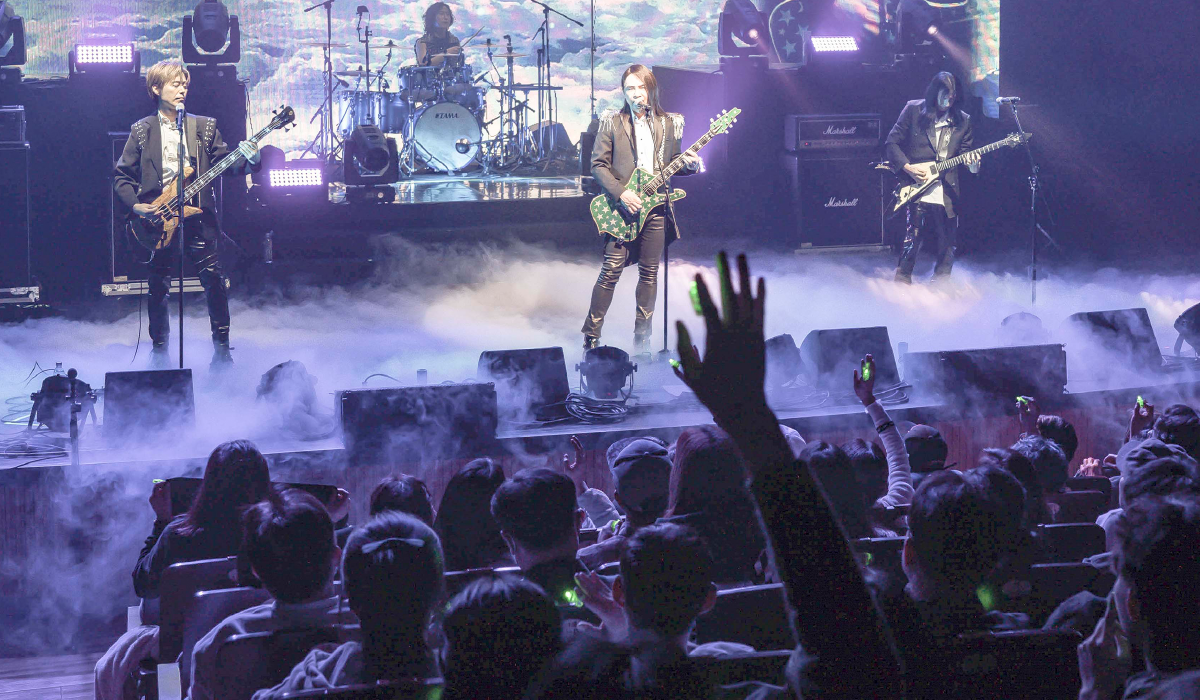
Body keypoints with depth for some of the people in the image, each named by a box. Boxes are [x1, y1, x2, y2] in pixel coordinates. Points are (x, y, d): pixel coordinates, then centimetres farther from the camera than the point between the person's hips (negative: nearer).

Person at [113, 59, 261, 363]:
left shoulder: (205, 127, 9)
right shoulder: (142, 131, 5)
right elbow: (122, 175, 7)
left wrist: (248, 161, -17)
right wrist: (135, 205, -8)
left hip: (198, 216, 1)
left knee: (214, 281, -7)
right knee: (158, 287, 2)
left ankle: (221, 348, 3)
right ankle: (160, 350, 16)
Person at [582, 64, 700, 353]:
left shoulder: (669, 123, 9)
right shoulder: (612, 122, 0)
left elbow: (673, 164, 16)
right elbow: (598, 164, -2)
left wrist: (689, 165, -8)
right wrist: (620, 194, -14)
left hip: (655, 206, 3)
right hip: (622, 208, -3)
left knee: (649, 273, 6)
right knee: (611, 270, -6)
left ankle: (642, 336, 15)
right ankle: (591, 335, 2)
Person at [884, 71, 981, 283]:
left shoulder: (962, 120, 9)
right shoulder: (913, 110, 1)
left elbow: (966, 152, 10)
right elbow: (892, 142, 3)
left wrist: (972, 165, -13)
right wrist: (907, 167, -9)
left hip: (948, 193, 3)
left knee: (947, 248, 6)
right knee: (912, 241, -8)